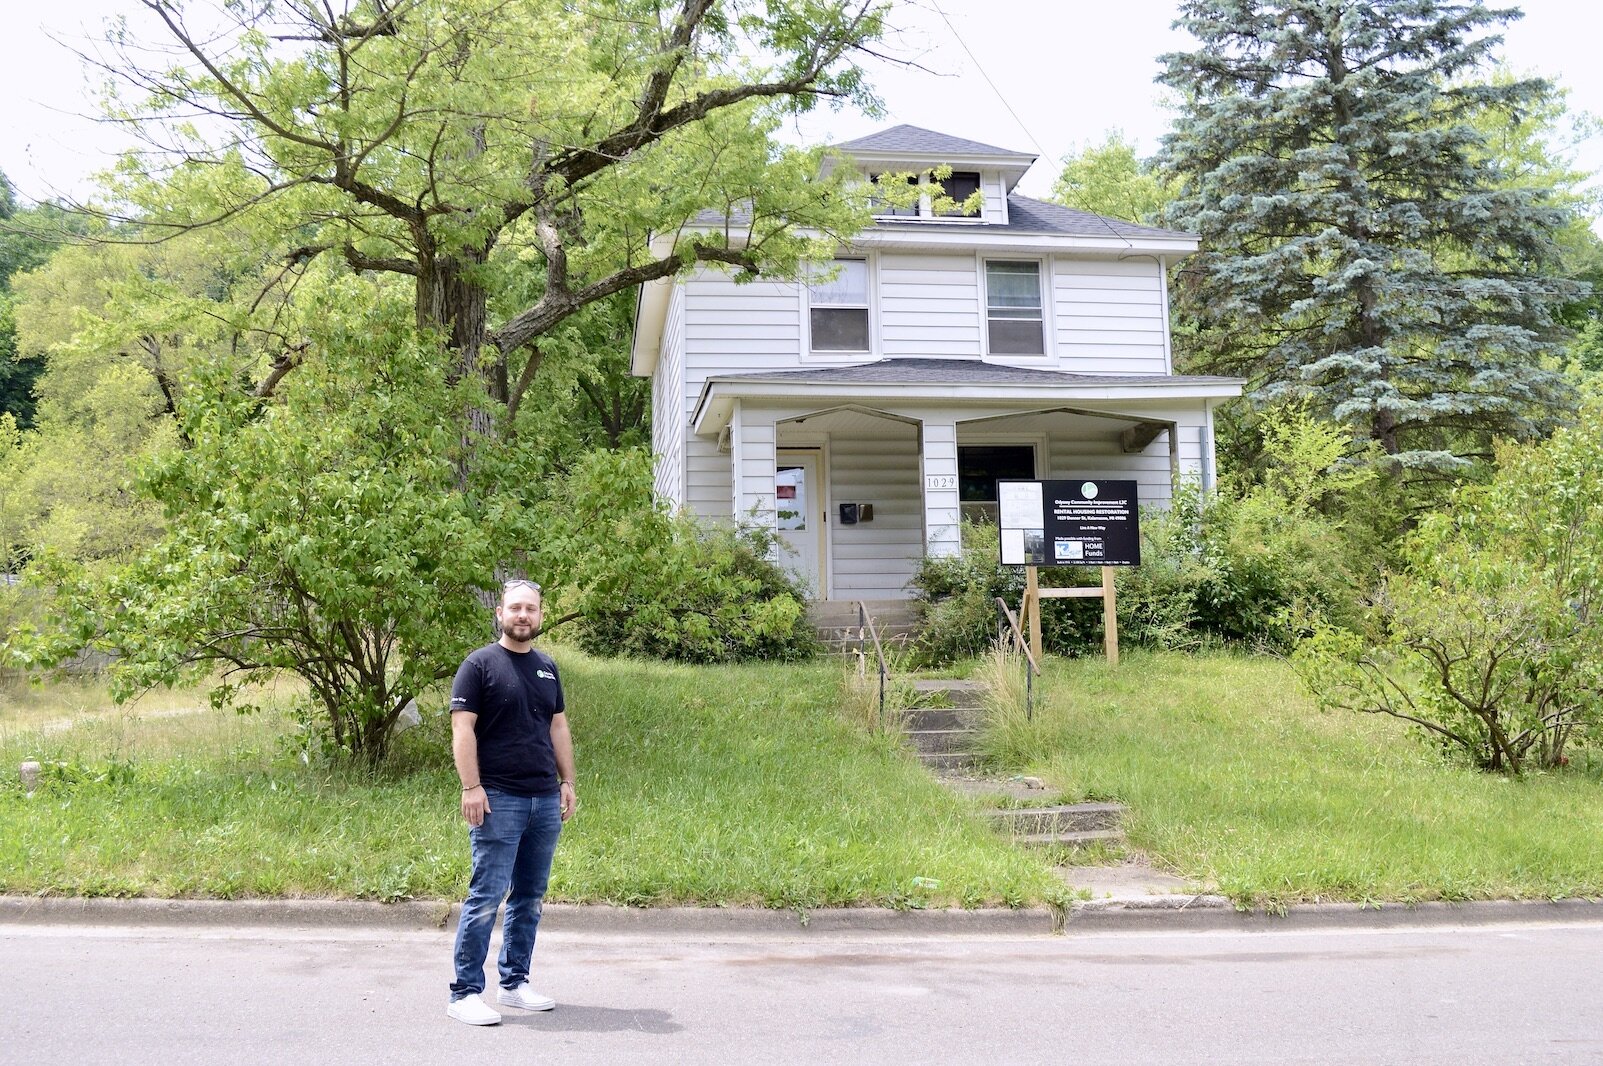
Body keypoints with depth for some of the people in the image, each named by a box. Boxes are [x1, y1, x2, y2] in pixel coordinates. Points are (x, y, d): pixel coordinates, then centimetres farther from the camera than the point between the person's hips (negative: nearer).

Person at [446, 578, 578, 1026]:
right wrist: (471, 787, -17)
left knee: (530, 897, 11)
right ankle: (465, 993, 3)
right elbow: (463, 729, -9)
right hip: (499, 800, -6)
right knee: (487, 896, -6)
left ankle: (514, 983, 23)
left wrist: (568, 781, 13)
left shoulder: (547, 667, 15)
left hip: (545, 800, 6)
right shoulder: (480, 664, -3)